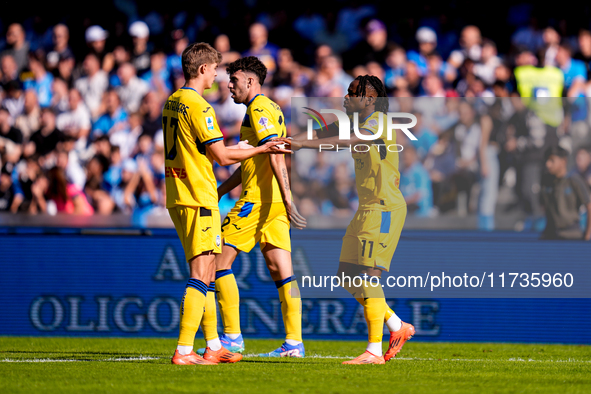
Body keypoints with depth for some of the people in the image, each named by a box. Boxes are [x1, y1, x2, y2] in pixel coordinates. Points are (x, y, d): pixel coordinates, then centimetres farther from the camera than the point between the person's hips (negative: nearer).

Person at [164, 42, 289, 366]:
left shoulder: (171, 103, 13)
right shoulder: (198, 107, -15)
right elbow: (221, 157, -15)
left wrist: (237, 148, 29)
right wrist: (260, 149, -3)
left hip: (177, 198, 10)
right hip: (198, 198, -10)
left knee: (204, 273, 15)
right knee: (201, 274, -10)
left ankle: (213, 348, 19)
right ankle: (184, 350, -14)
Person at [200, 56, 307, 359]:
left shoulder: (258, 109, -9)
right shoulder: (271, 109, 22)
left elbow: (275, 155, -21)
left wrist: (287, 198, -29)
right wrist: (219, 191, 31)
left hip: (258, 198, -9)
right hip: (274, 201, 9)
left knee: (219, 261, -3)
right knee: (280, 269, 4)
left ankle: (232, 337, -5)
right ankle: (294, 342, -1)